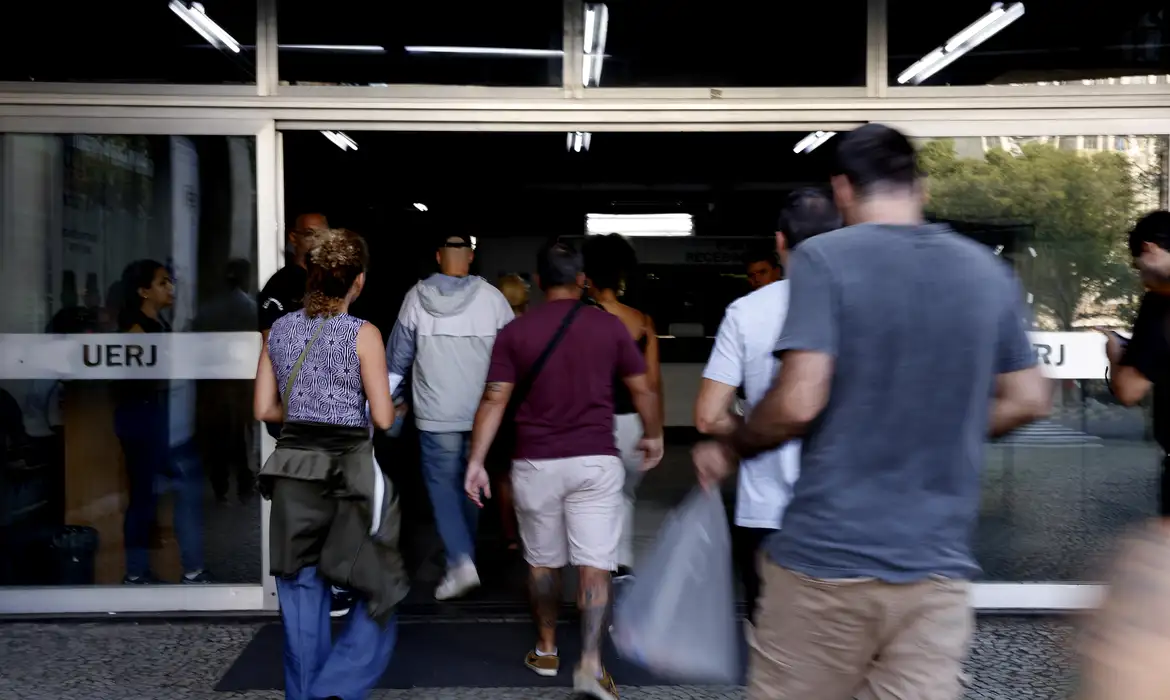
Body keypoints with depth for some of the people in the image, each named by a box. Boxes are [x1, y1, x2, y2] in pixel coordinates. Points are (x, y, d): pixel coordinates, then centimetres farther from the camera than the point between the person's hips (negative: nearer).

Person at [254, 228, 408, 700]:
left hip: (293, 472, 5)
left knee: (302, 605, 14)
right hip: (348, 469, -5)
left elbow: (264, 409, 7)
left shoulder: (280, 329, 4)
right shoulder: (363, 334, -9)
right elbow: (383, 418, -10)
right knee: (375, 597, 9)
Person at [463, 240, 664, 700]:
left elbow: (494, 401, -7)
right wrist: (653, 436, 21)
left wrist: (476, 461, -4)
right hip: (596, 461, -1)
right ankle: (591, 663, -5)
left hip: (536, 463, 1)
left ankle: (546, 650, 30)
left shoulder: (514, 332, -2)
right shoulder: (609, 326, 0)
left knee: (542, 561, 17)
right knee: (595, 564, 2)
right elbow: (643, 390, 6)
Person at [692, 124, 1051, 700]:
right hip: (937, 565, 4)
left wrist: (730, 450, 0)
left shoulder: (824, 258, -9)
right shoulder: (989, 272, 7)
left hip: (827, 556, -4)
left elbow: (799, 401, -17)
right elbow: (1028, 399, 12)